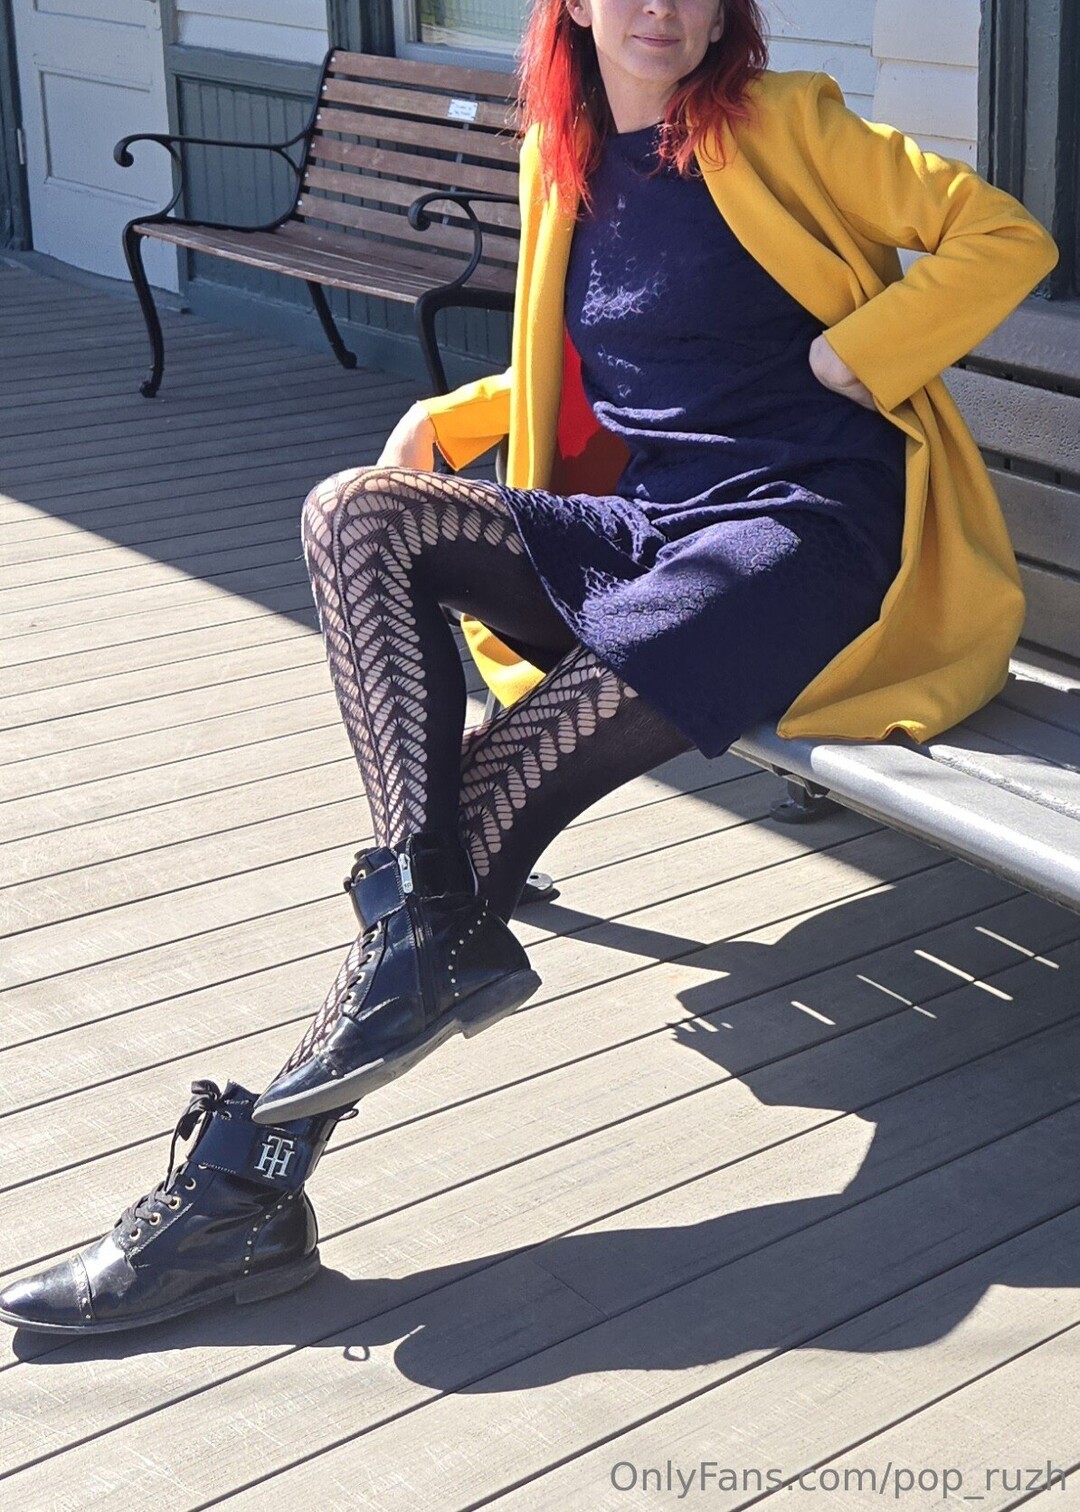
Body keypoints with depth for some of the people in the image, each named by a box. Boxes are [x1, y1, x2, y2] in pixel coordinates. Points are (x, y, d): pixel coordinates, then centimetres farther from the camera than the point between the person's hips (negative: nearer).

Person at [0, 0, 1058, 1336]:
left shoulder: (781, 128, 3)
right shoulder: (562, 162, 19)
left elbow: (1006, 236, 1)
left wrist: (843, 364, -9)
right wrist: (447, 419, 12)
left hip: (805, 525, -6)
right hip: (639, 526, 7)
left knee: (539, 740, -28)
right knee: (355, 512, -16)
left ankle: (256, 1167, -30)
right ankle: (432, 929, -33)